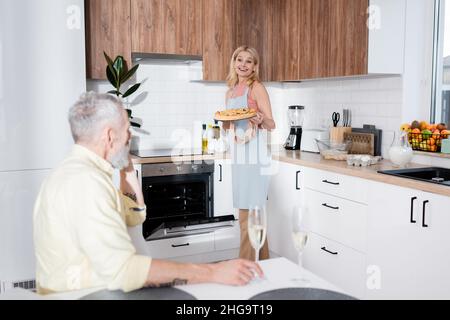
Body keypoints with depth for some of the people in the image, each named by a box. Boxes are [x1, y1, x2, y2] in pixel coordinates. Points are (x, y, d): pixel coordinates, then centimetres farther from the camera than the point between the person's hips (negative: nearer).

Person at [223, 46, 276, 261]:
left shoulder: (256, 88, -4)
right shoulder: (230, 92, 16)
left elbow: (271, 124, -8)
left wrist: (261, 120, -29)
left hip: (254, 156, -8)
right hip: (238, 156, 8)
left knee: (248, 215, -6)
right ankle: (263, 261, 26)